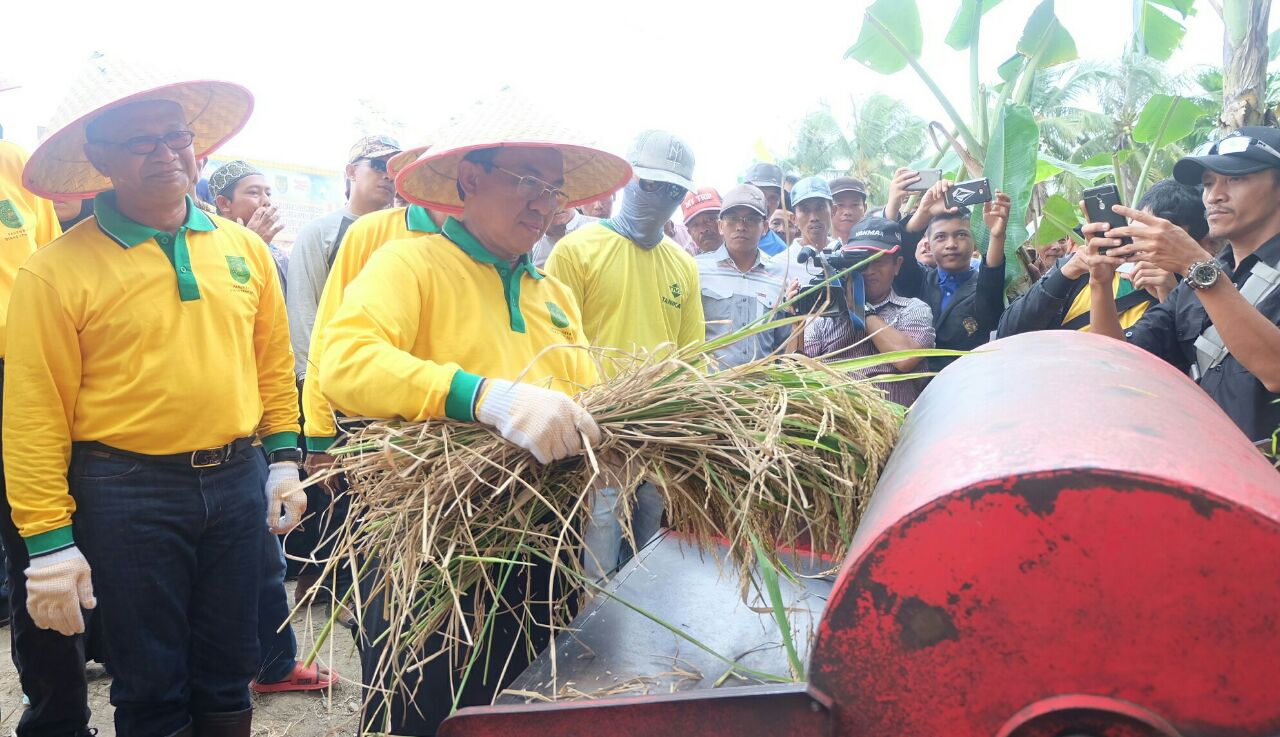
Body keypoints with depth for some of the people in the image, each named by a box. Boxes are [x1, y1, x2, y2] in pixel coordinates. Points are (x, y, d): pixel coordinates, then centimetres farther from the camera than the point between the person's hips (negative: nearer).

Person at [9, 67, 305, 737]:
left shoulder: (243, 248, 5)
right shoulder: (58, 270, -9)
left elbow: (273, 361, 13)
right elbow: (36, 416, -10)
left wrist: (283, 459, 10)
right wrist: (48, 541, -11)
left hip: (239, 482, 4)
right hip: (127, 493, -3)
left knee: (228, 674, 16)